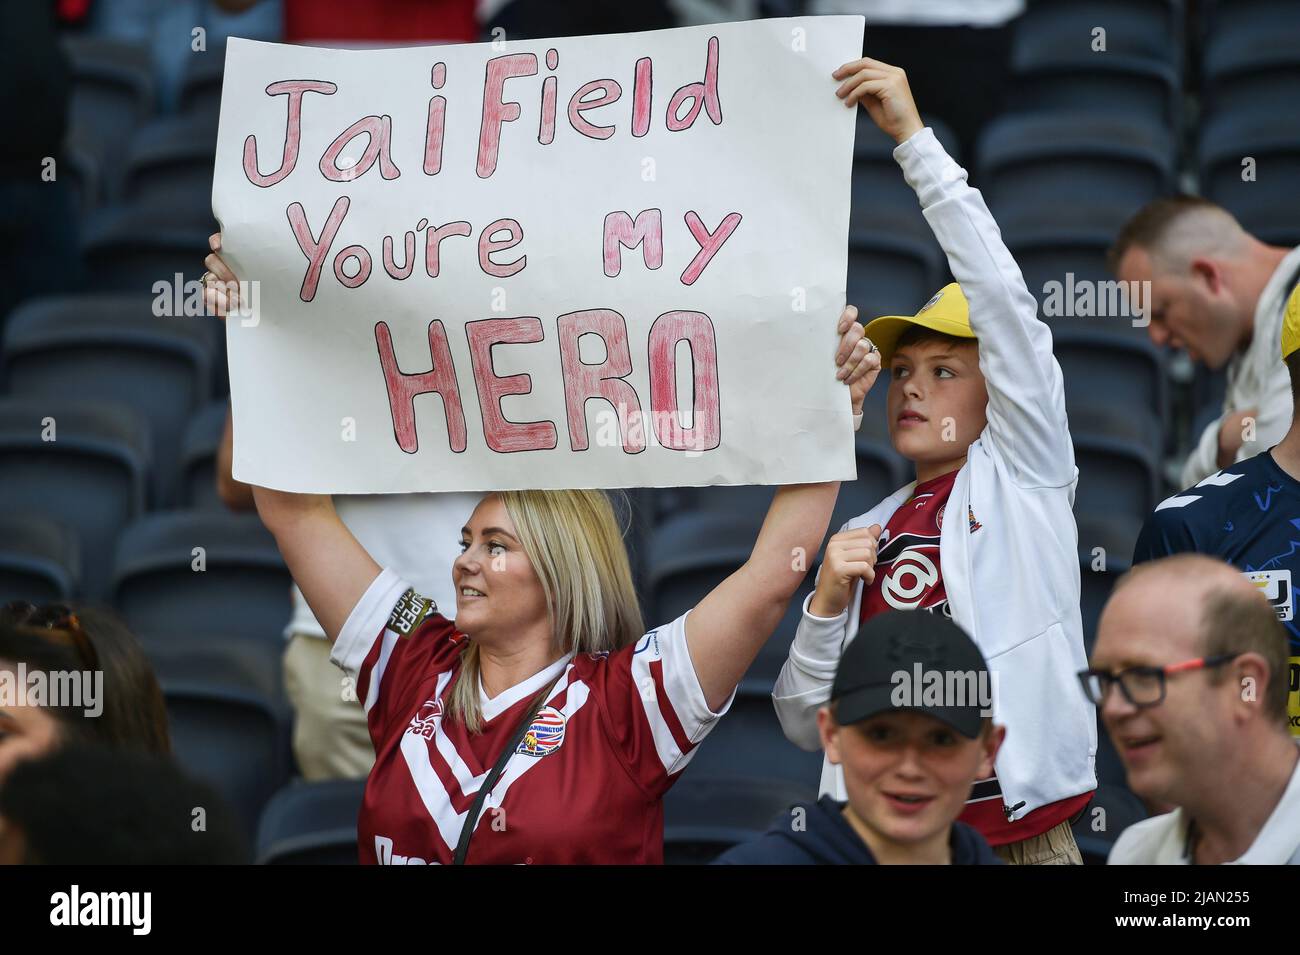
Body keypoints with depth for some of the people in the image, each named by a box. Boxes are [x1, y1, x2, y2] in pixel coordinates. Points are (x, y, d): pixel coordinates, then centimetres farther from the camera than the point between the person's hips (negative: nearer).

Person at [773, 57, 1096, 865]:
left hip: (1019, 837, -4)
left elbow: (1000, 297, -8)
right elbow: (807, 725, 12)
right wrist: (827, 606, -5)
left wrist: (915, 140, -10)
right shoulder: (865, 537, 14)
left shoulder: (1022, 479, 3)